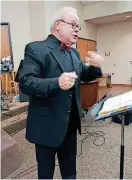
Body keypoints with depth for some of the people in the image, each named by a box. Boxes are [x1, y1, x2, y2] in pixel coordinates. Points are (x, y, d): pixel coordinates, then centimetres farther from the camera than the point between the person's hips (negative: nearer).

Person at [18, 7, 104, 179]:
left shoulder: (74, 53, 10)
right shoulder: (36, 49, -13)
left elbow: (84, 76, 16)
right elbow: (25, 82, -22)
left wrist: (95, 67, -6)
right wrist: (57, 83, -37)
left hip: (71, 123, 7)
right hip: (47, 125, -6)